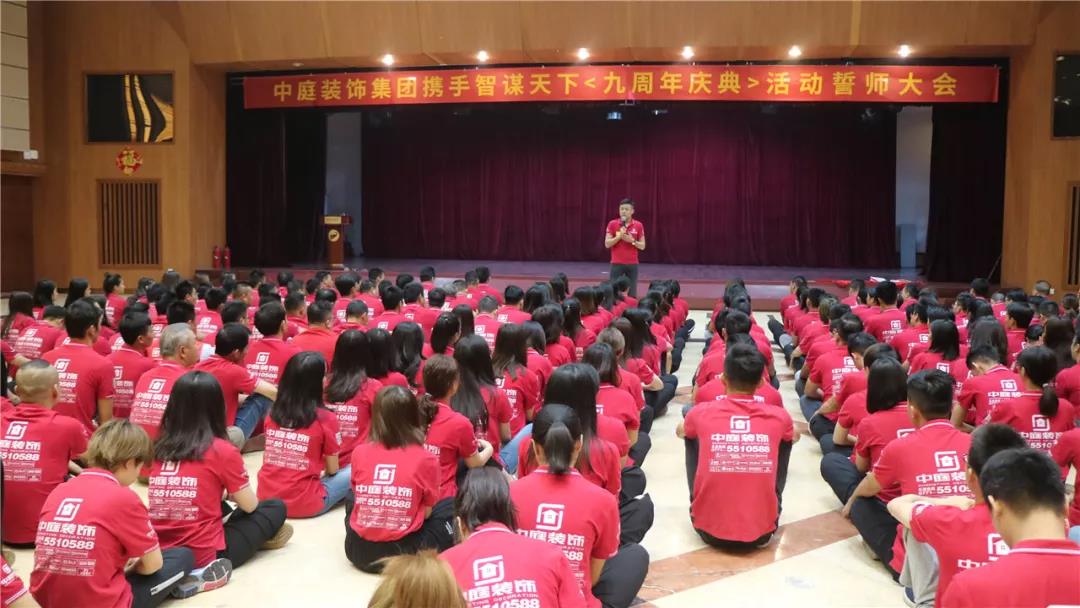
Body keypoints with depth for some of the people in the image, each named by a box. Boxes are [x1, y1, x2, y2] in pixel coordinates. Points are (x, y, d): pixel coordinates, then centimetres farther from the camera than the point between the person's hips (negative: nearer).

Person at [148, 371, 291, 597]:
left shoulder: (158, 447, 2)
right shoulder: (223, 451, -12)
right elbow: (250, 506, 0)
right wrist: (233, 492, 20)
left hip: (161, 553, 7)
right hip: (204, 555, -7)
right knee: (276, 508, 10)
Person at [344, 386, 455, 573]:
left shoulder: (359, 452, -3)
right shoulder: (425, 459, -11)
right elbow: (427, 512, 0)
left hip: (358, 550, 3)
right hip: (403, 553, -3)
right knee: (451, 507, 19)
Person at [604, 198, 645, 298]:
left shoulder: (638, 225, 2)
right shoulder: (612, 224, 0)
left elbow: (642, 246, 4)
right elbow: (607, 244, -3)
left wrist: (632, 241, -14)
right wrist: (619, 236, -17)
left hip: (632, 264, 1)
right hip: (617, 263, -1)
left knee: (632, 294, 2)